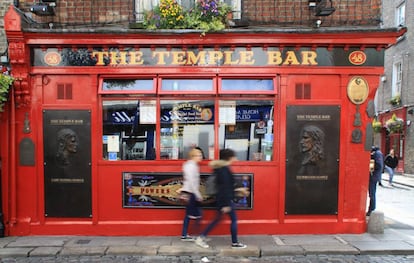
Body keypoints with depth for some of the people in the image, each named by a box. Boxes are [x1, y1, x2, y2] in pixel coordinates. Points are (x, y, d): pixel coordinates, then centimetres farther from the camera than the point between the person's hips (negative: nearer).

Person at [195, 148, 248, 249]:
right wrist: (226, 204, -22)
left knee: (217, 219, 14)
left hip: (221, 198, 10)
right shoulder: (225, 170, -20)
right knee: (234, 219, 5)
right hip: (225, 199, -10)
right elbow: (225, 187, -23)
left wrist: (237, 190, 26)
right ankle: (235, 243, 17)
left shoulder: (221, 168, 9)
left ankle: (201, 238, 15)